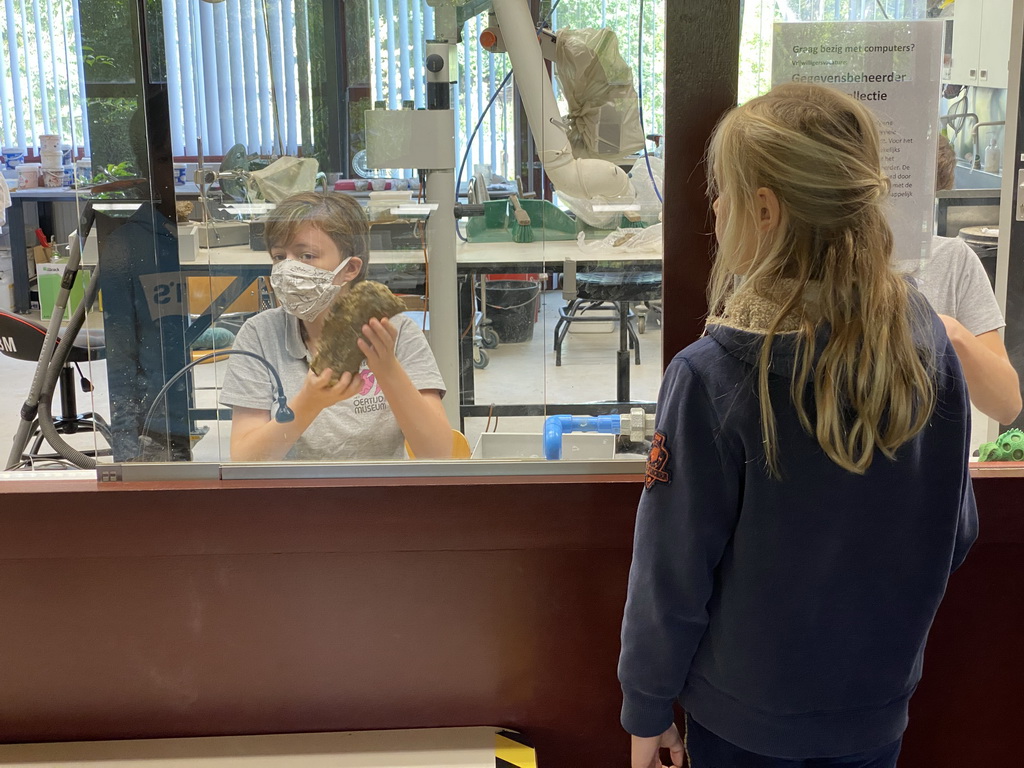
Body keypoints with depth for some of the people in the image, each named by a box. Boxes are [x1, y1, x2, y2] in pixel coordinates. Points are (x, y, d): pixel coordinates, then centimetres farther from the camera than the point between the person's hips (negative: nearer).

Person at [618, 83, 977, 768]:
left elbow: (673, 570, -18)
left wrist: (647, 710, -3)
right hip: (878, 710, 4)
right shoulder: (930, 345, -12)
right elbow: (955, 535, 0)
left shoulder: (711, 378, -26)